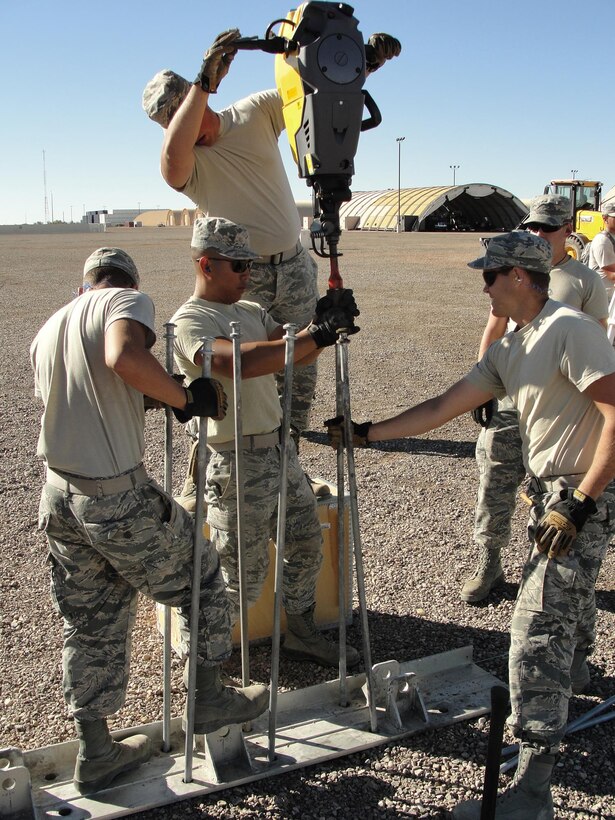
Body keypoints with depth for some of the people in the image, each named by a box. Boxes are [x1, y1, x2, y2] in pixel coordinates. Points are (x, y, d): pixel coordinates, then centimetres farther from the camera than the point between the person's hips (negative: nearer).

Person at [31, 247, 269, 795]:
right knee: (201, 580, 15)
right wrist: (188, 399, -19)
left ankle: (95, 752, 30)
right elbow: (125, 358, -29)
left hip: (59, 495, 7)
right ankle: (209, 699, 29)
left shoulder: (48, 330, 16)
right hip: (117, 496, -7)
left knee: (91, 623, 19)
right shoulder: (128, 300, -6)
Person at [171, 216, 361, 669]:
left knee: (307, 547, 19)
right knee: (244, 575, 3)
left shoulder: (252, 311, 14)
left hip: (281, 448, 8)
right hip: (238, 462, -8)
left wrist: (324, 323, -15)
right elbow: (245, 362, -33)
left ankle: (300, 633, 38)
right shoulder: (190, 321, -14)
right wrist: (316, 334, -32)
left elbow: (296, 354, 5)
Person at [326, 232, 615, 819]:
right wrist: (367, 432, 14)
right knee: (556, 625, 21)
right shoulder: (509, 351, 13)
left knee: (536, 635, -9)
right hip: (549, 497, 9)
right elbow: (442, 407, 15)